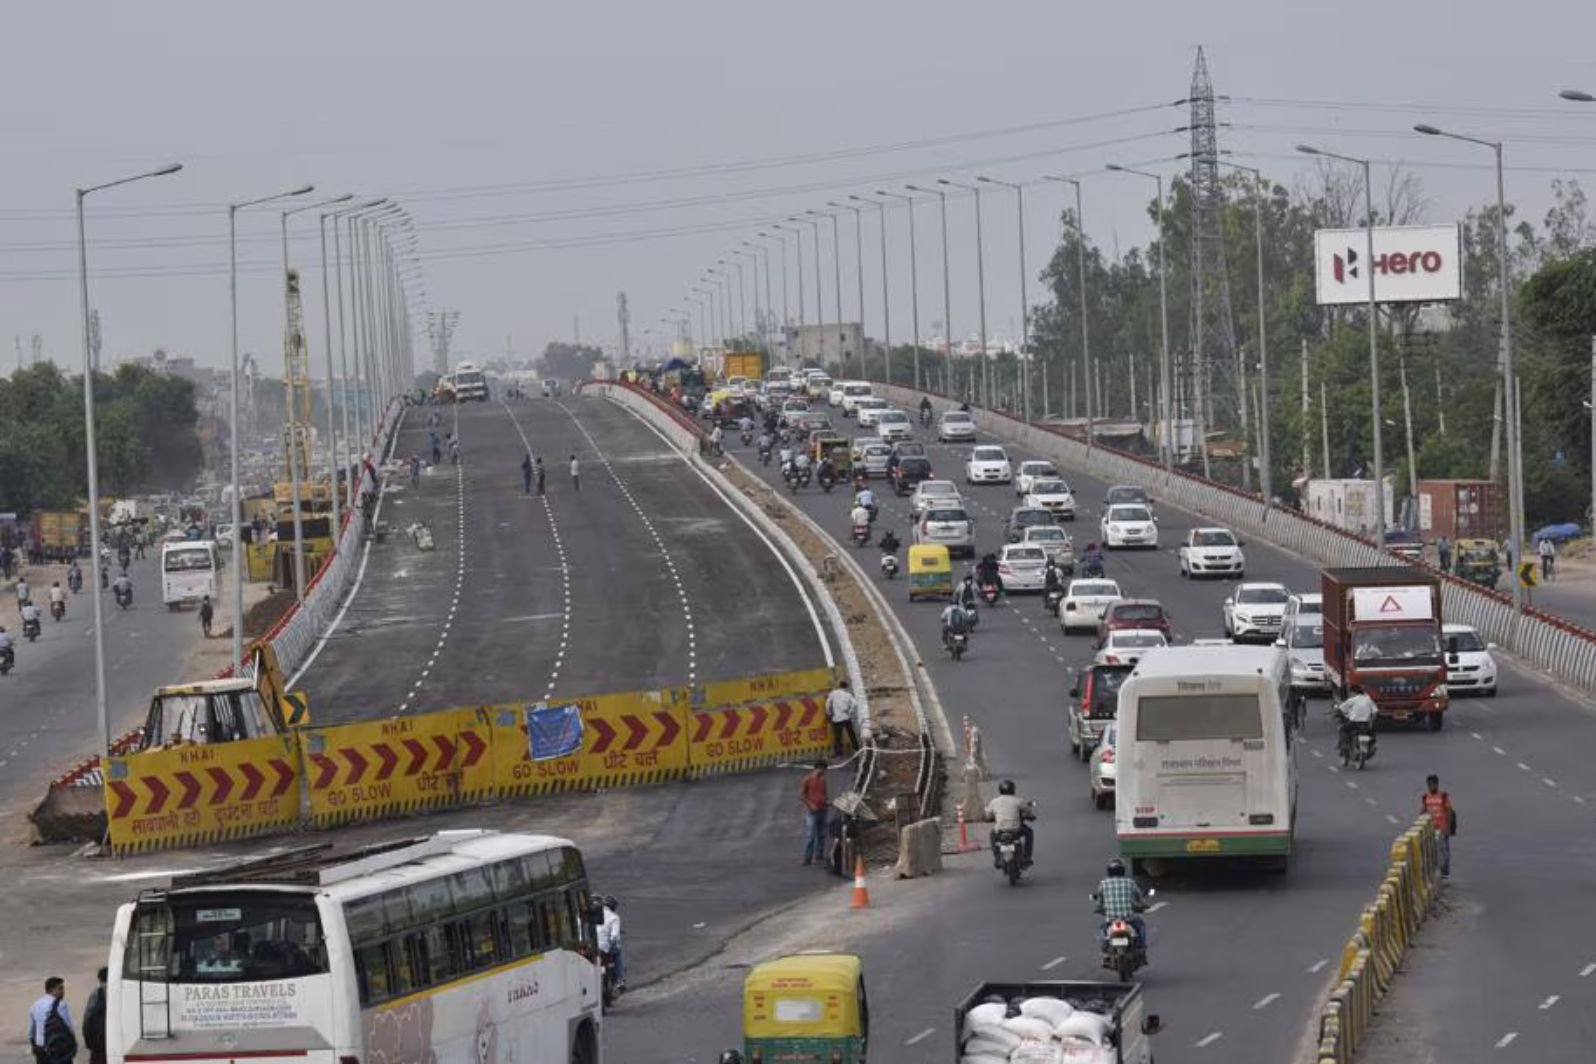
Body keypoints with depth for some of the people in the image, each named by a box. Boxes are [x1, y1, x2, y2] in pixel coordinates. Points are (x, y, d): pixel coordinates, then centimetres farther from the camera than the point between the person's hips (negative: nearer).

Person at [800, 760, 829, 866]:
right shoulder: (808, 779, -5)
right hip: (811, 811, -7)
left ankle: (819, 857, 19)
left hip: (822, 810, 7)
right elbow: (800, 795, -7)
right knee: (810, 835, -11)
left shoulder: (822, 780, 14)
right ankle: (807, 858, -11)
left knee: (821, 835, 10)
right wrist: (810, 805, -16)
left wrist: (827, 801, 4)